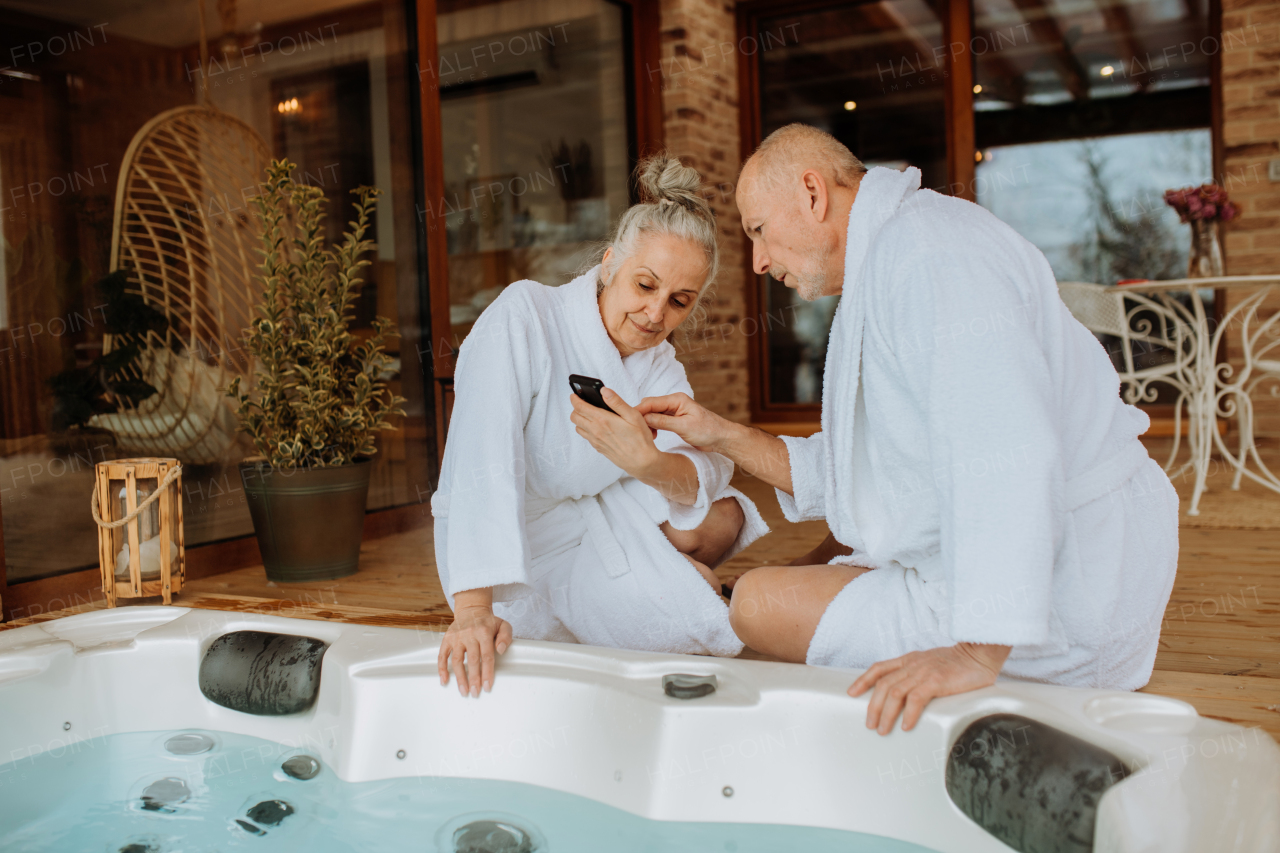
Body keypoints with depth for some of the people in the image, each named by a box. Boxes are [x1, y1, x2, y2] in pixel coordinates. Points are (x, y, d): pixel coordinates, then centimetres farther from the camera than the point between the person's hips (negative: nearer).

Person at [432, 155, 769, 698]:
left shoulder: (659, 365, -1)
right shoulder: (524, 315, -21)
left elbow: (705, 477, -16)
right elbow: (481, 458, -34)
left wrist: (646, 461, -41)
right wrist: (472, 611, -44)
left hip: (598, 532, 6)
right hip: (513, 554, -6)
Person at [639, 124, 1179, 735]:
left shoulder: (923, 246, -18)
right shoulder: (889, 259, 17)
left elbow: (1008, 451, -32)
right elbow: (861, 475, 17)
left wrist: (976, 652, -38)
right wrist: (724, 438, 11)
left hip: (1051, 609, -11)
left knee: (761, 602, -12)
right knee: (829, 559, 26)